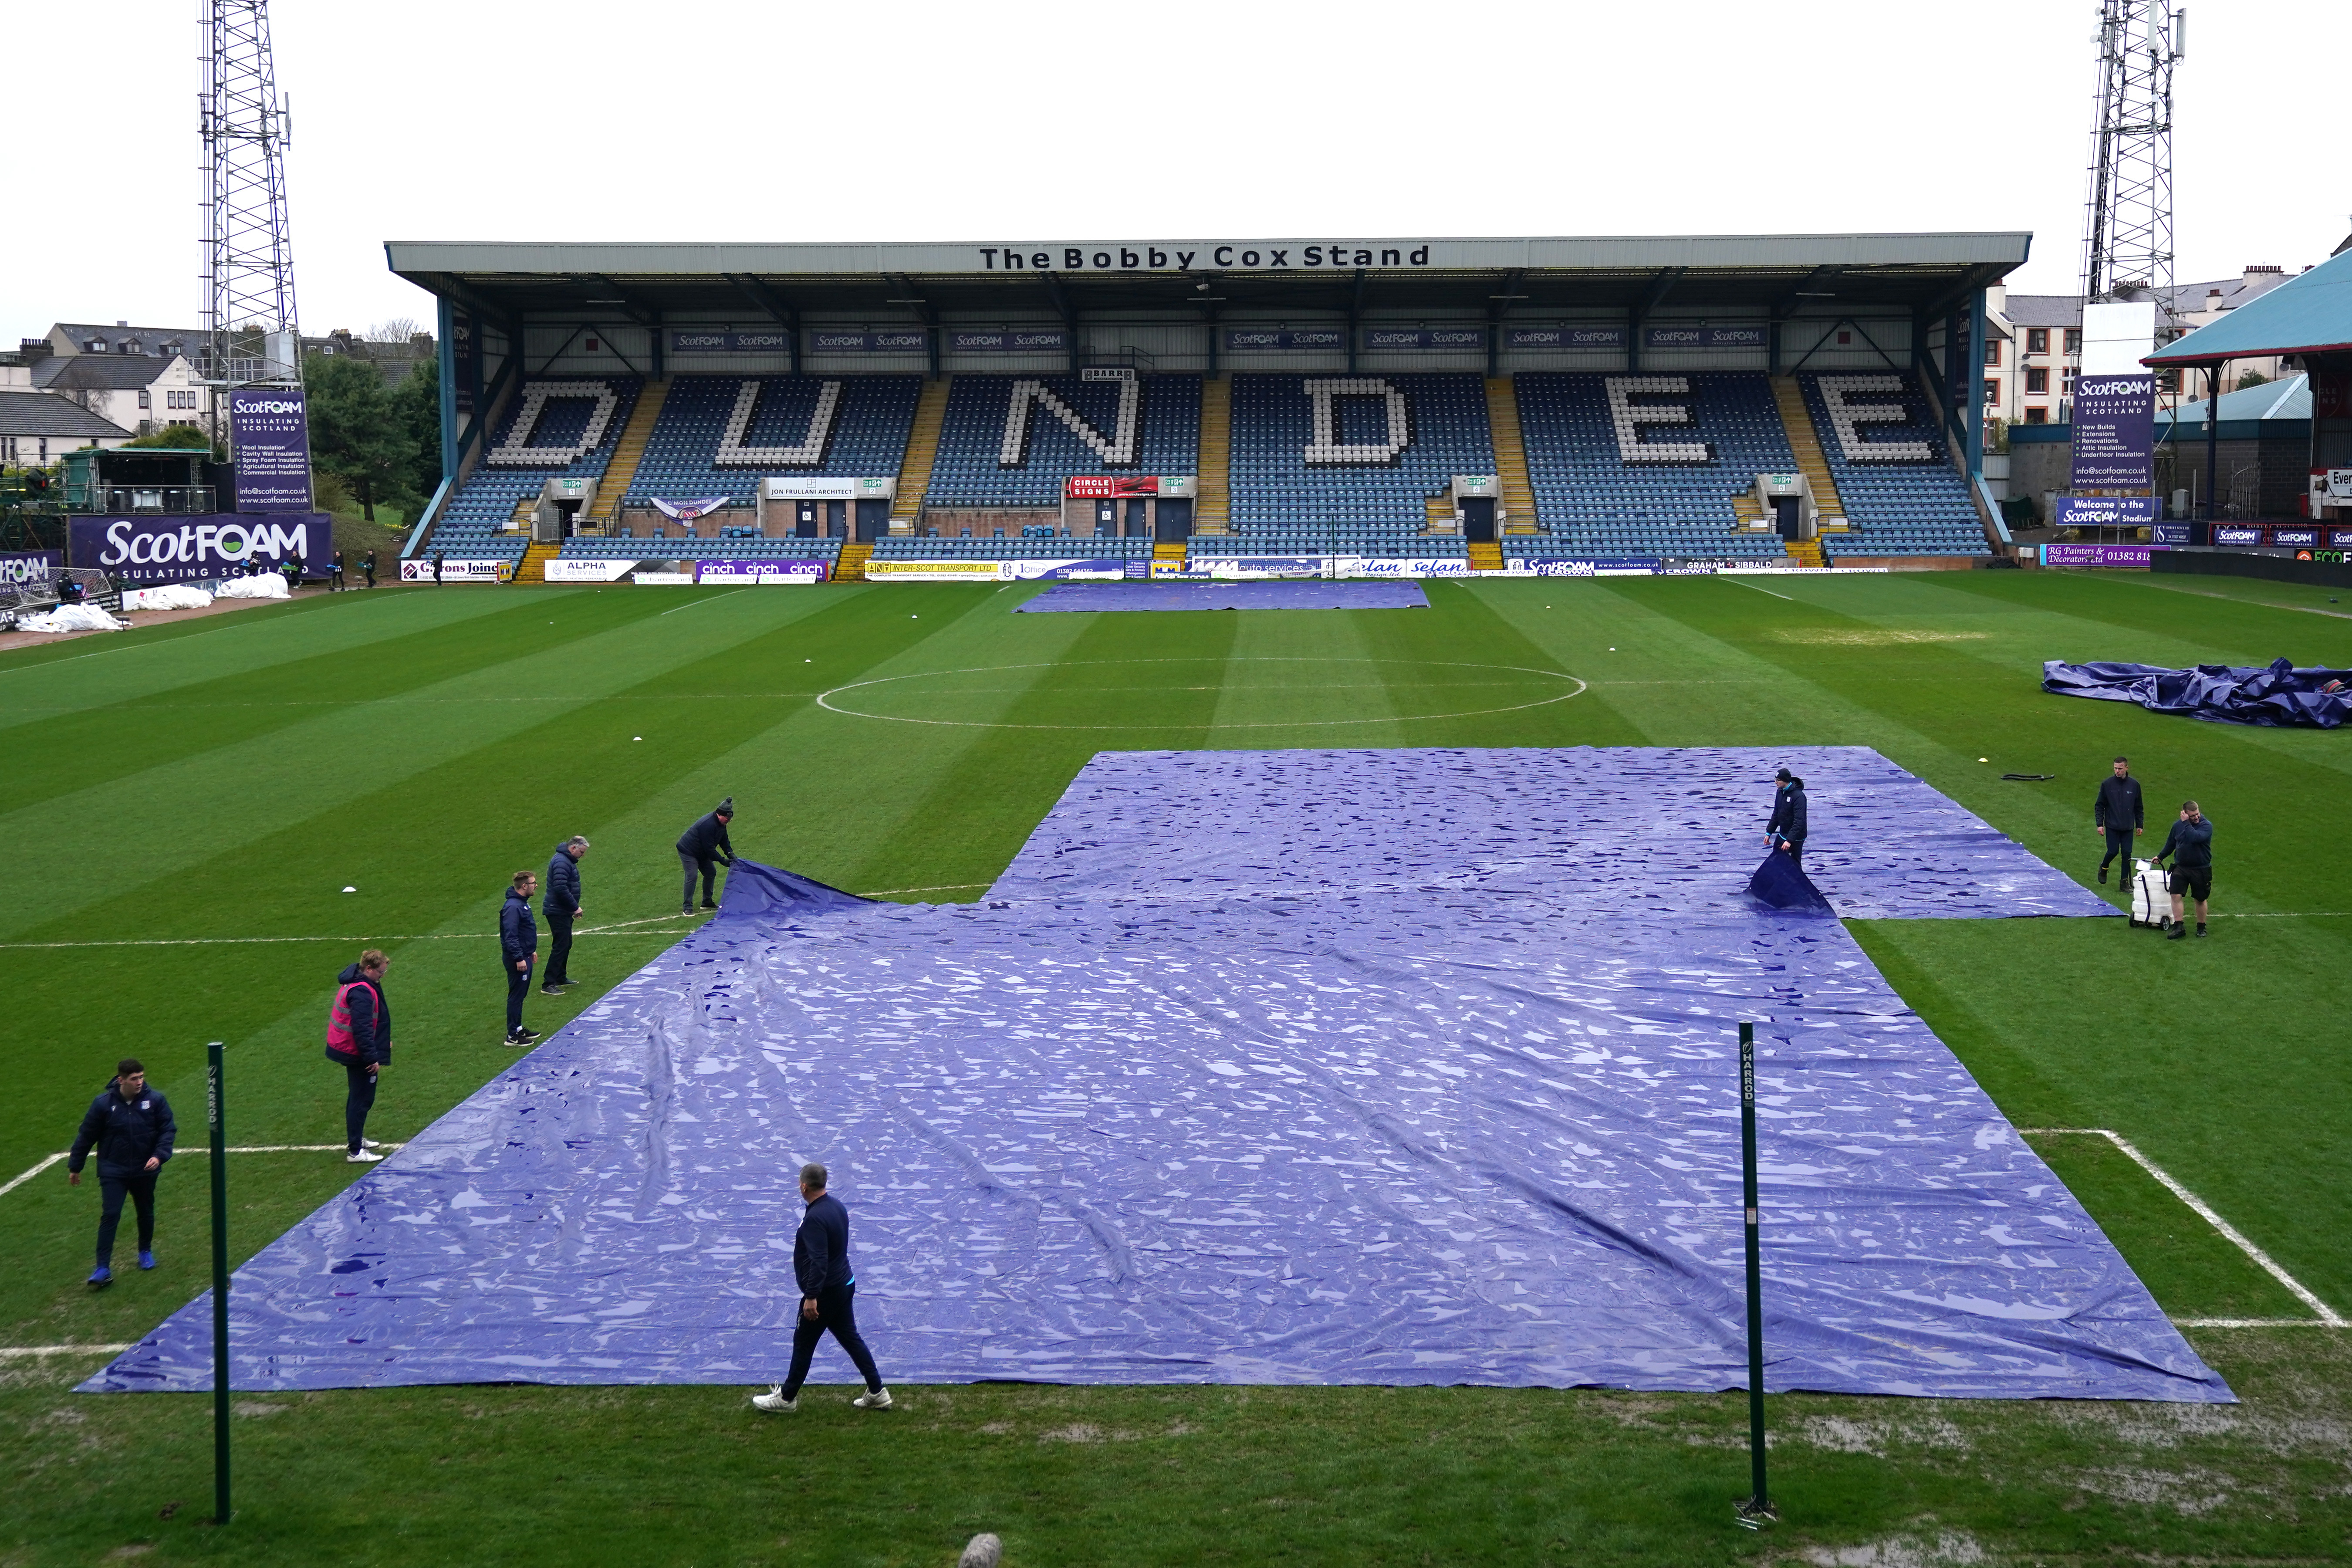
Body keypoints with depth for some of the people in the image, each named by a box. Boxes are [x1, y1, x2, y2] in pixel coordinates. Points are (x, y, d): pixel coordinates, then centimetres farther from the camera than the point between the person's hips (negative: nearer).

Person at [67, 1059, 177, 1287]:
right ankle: (103, 1268, -8)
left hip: (145, 1170, 2)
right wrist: (74, 1167, 6)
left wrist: (160, 1156, -19)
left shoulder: (155, 1101, -9)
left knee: (146, 1213, 18)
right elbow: (86, 1136, -1)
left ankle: (146, 1251, 42)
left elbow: (168, 1130, -3)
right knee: (110, 1216, -10)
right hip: (113, 1172, -2)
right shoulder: (104, 1103, -11)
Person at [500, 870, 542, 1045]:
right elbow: (510, 936, -25)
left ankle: (518, 1029, 28)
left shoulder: (523, 903, 10)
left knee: (521, 995, 18)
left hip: (525, 956, 10)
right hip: (517, 959, -10)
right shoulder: (513, 907, -22)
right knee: (516, 996, -3)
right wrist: (519, 958, -25)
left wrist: (531, 951, 26)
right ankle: (512, 1036, 2)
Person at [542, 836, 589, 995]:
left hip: (564, 912, 11)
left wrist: (574, 907, 16)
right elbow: (561, 889, -28)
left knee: (566, 945, 20)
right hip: (558, 913, -11)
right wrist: (575, 907, -20)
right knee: (560, 946, -10)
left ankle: (561, 978, 31)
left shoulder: (567, 860, 14)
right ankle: (548, 985, -10)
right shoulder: (561, 862, -20)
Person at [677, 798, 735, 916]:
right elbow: (709, 848, -30)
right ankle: (687, 907, -15)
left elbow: (724, 841, 8)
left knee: (711, 873, 10)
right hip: (688, 851, -10)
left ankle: (707, 902, 21)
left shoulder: (721, 823, -3)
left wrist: (730, 854, -9)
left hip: (701, 853, 10)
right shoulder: (708, 824, -33)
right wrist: (722, 860, -26)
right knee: (692, 875, -18)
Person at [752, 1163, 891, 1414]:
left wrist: (811, 1297, -29)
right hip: (845, 1284, 9)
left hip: (825, 1291, -9)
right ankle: (877, 1393, 18)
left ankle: (787, 1398, 20)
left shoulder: (815, 1218, -25)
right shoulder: (837, 1206, 5)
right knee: (850, 1338, 16)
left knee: (803, 1344, 6)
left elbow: (819, 1261, -30)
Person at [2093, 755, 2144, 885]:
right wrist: (2099, 824, -6)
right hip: (2112, 826, -2)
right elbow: (2099, 806, 1)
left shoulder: (2134, 785, 2)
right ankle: (2104, 868, 27)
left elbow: (2139, 808, 11)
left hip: (2128, 828, 2)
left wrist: (2140, 825, 10)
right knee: (2113, 851, -4)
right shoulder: (2107, 784, -4)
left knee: (2127, 854, 1)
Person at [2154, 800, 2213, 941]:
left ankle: (2201, 928, 26)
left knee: (2200, 899, 10)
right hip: (2180, 868, 3)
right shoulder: (2178, 826, 1)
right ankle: (2179, 927, -6)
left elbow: (2195, 838, -34)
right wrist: (2160, 857, 18)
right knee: (2176, 896, -10)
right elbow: (2170, 844, 18)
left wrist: (2186, 823, -26)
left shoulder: (2207, 826, -13)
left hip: (2201, 869, -3)